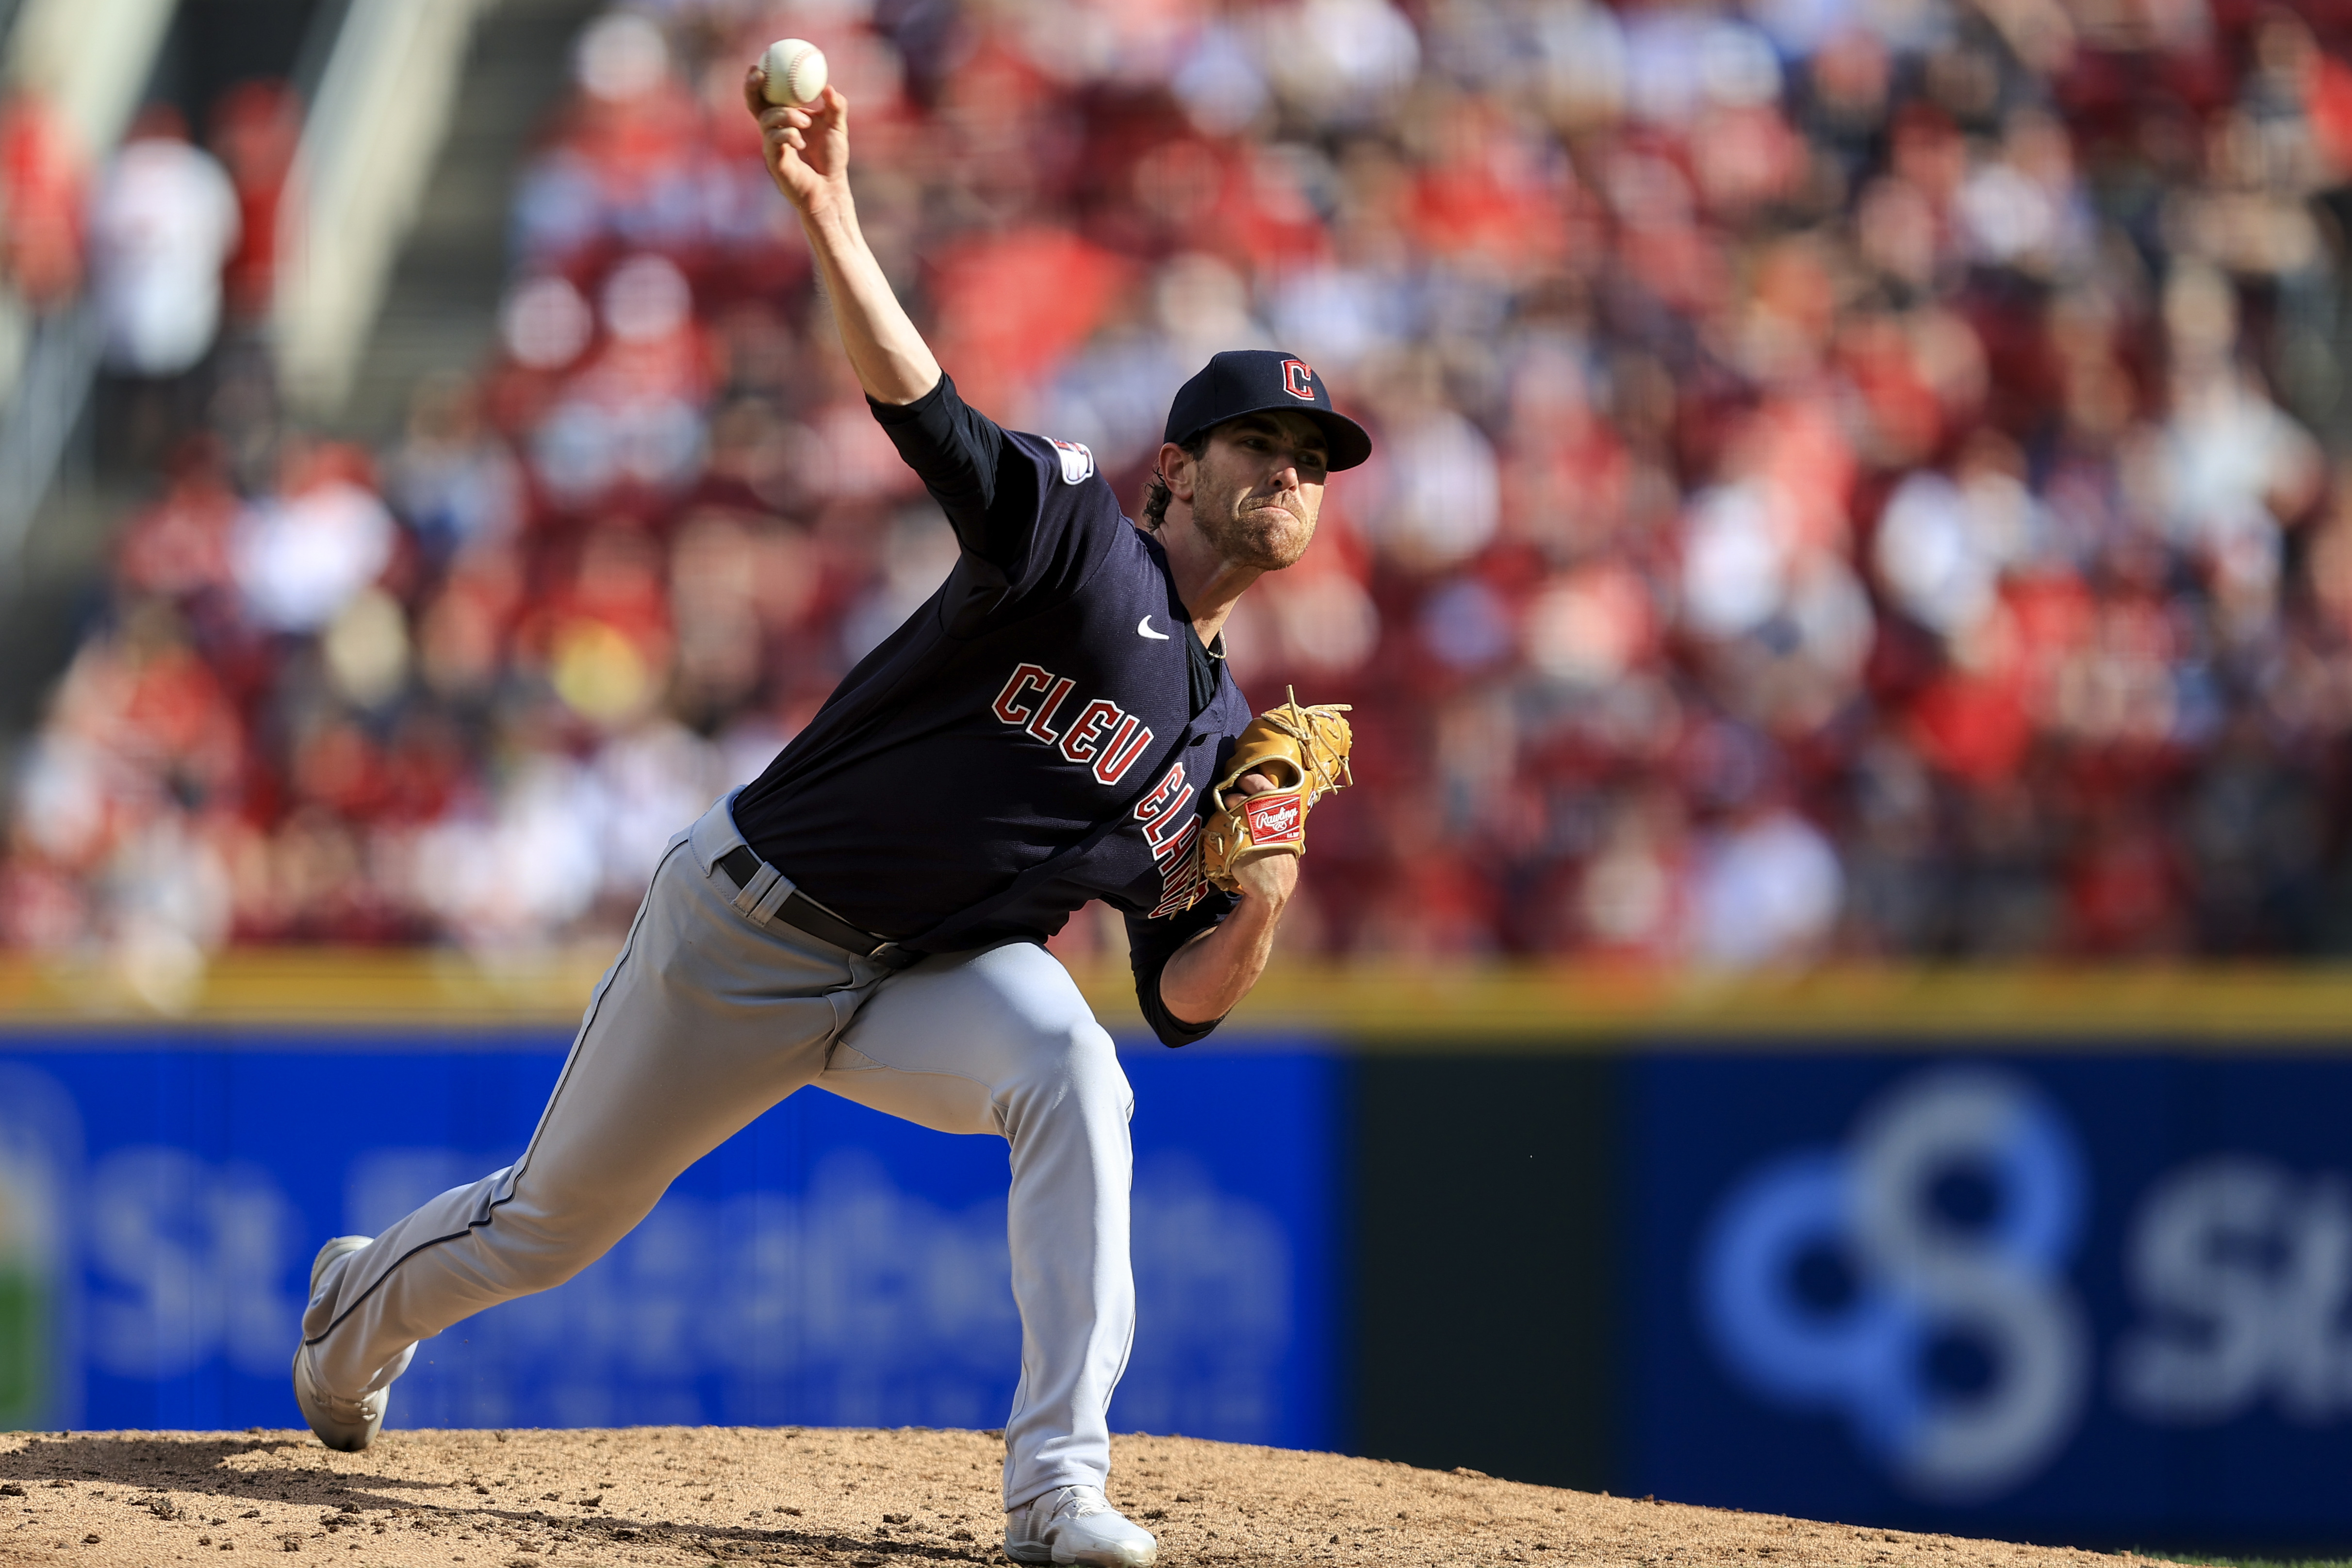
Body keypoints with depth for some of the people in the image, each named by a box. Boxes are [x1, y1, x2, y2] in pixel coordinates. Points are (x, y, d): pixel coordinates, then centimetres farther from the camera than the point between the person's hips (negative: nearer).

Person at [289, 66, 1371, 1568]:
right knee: (548, 1224, 10)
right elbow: (921, 405, -31)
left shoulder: (1225, 740, 3)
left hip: (929, 979, 4)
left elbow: (1182, 1005, 4)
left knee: (1070, 1070, -31)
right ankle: (359, 1309, 47)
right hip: (749, 928, -4)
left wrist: (1259, 908, -17)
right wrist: (829, 219, -47)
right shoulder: (1077, 535, -14)